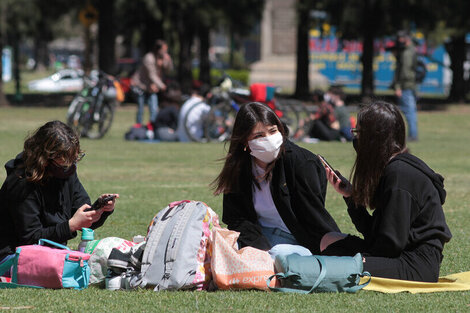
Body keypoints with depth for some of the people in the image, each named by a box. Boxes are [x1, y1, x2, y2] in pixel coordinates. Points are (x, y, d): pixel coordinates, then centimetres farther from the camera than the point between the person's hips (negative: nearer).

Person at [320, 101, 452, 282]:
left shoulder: (400, 174, -17)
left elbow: (392, 241, -18)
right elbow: (372, 231, 13)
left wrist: (361, 259, -7)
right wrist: (350, 195, 9)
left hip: (417, 266, -10)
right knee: (328, 241, 16)